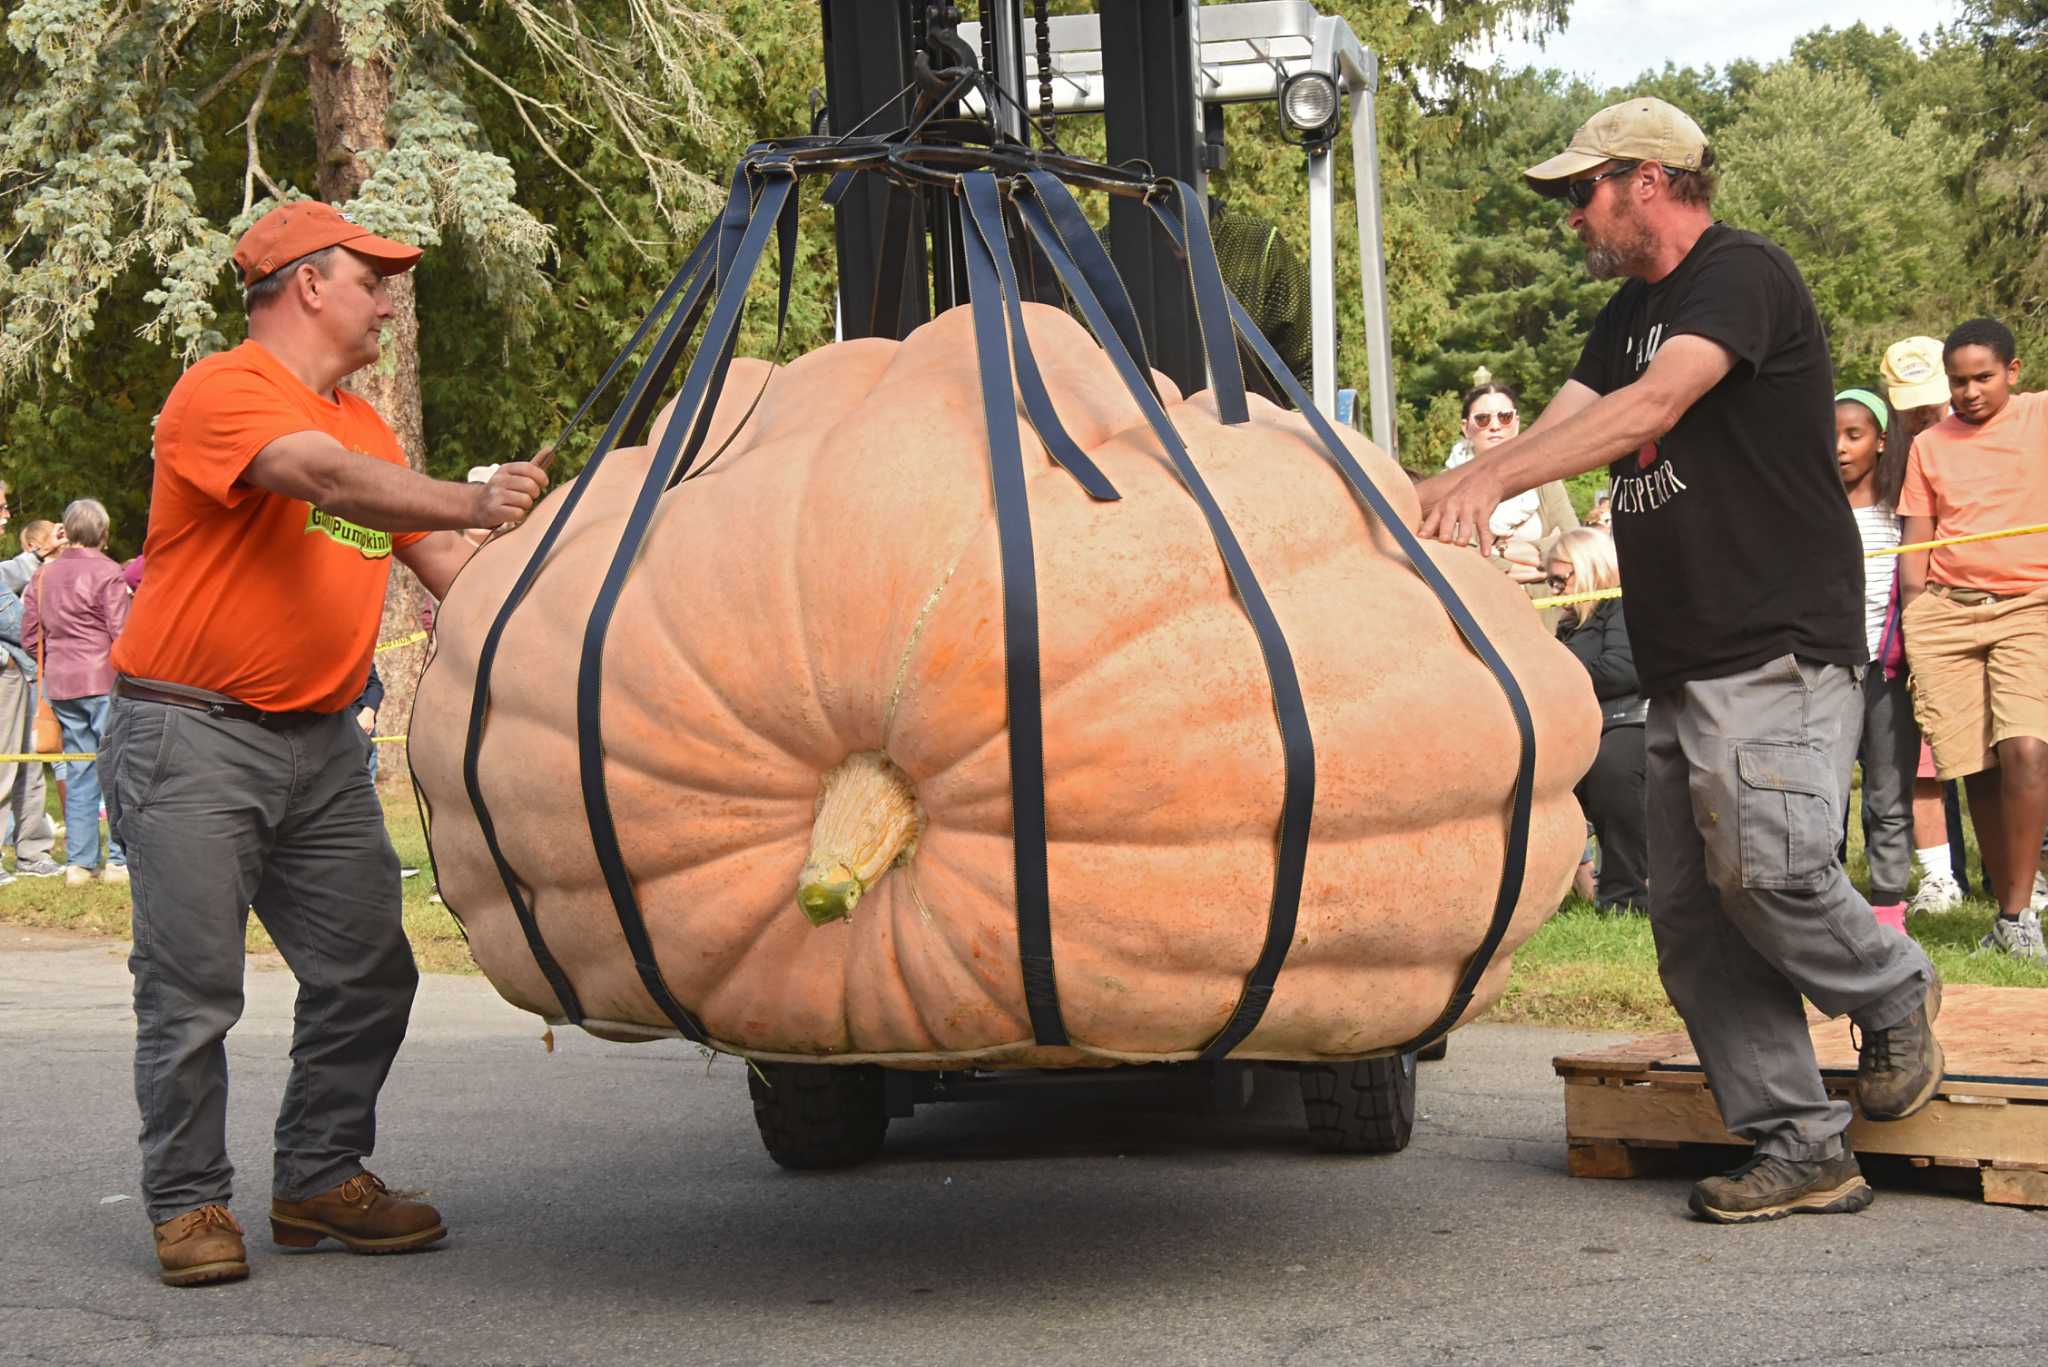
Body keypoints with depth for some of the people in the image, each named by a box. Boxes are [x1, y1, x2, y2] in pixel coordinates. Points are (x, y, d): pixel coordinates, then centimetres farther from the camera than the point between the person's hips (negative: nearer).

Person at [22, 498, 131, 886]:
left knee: (80, 772, 11)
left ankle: (79, 861, 11)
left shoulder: (44, 574, 10)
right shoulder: (106, 572, -9)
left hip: (60, 684, 6)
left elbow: (28, 636, 11)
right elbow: (122, 632, -13)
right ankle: (119, 860, -3)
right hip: (103, 681, -6)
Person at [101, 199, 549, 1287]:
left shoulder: (362, 422, 17)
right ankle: (188, 1205, 7)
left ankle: (321, 1180, 18)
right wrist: (471, 500, -39)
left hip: (321, 744, 8)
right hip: (193, 736, -8)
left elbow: (443, 560, 19)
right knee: (193, 987, -5)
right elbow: (327, 479, -28)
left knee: (368, 975, 5)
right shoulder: (223, 390, -10)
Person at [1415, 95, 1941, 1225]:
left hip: (1779, 649, -9)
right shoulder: (1630, 313, 22)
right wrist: (1449, 488, -4)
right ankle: (1801, 1150, 7)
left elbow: (1650, 408, -22)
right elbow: (1562, 424, 13)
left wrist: (1493, 481, -30)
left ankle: (1893, 995, 10)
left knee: (1765, 866, -20)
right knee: (1692, 917, 2)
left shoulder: (1745, 275, -8)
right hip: (1681, 666, 9)